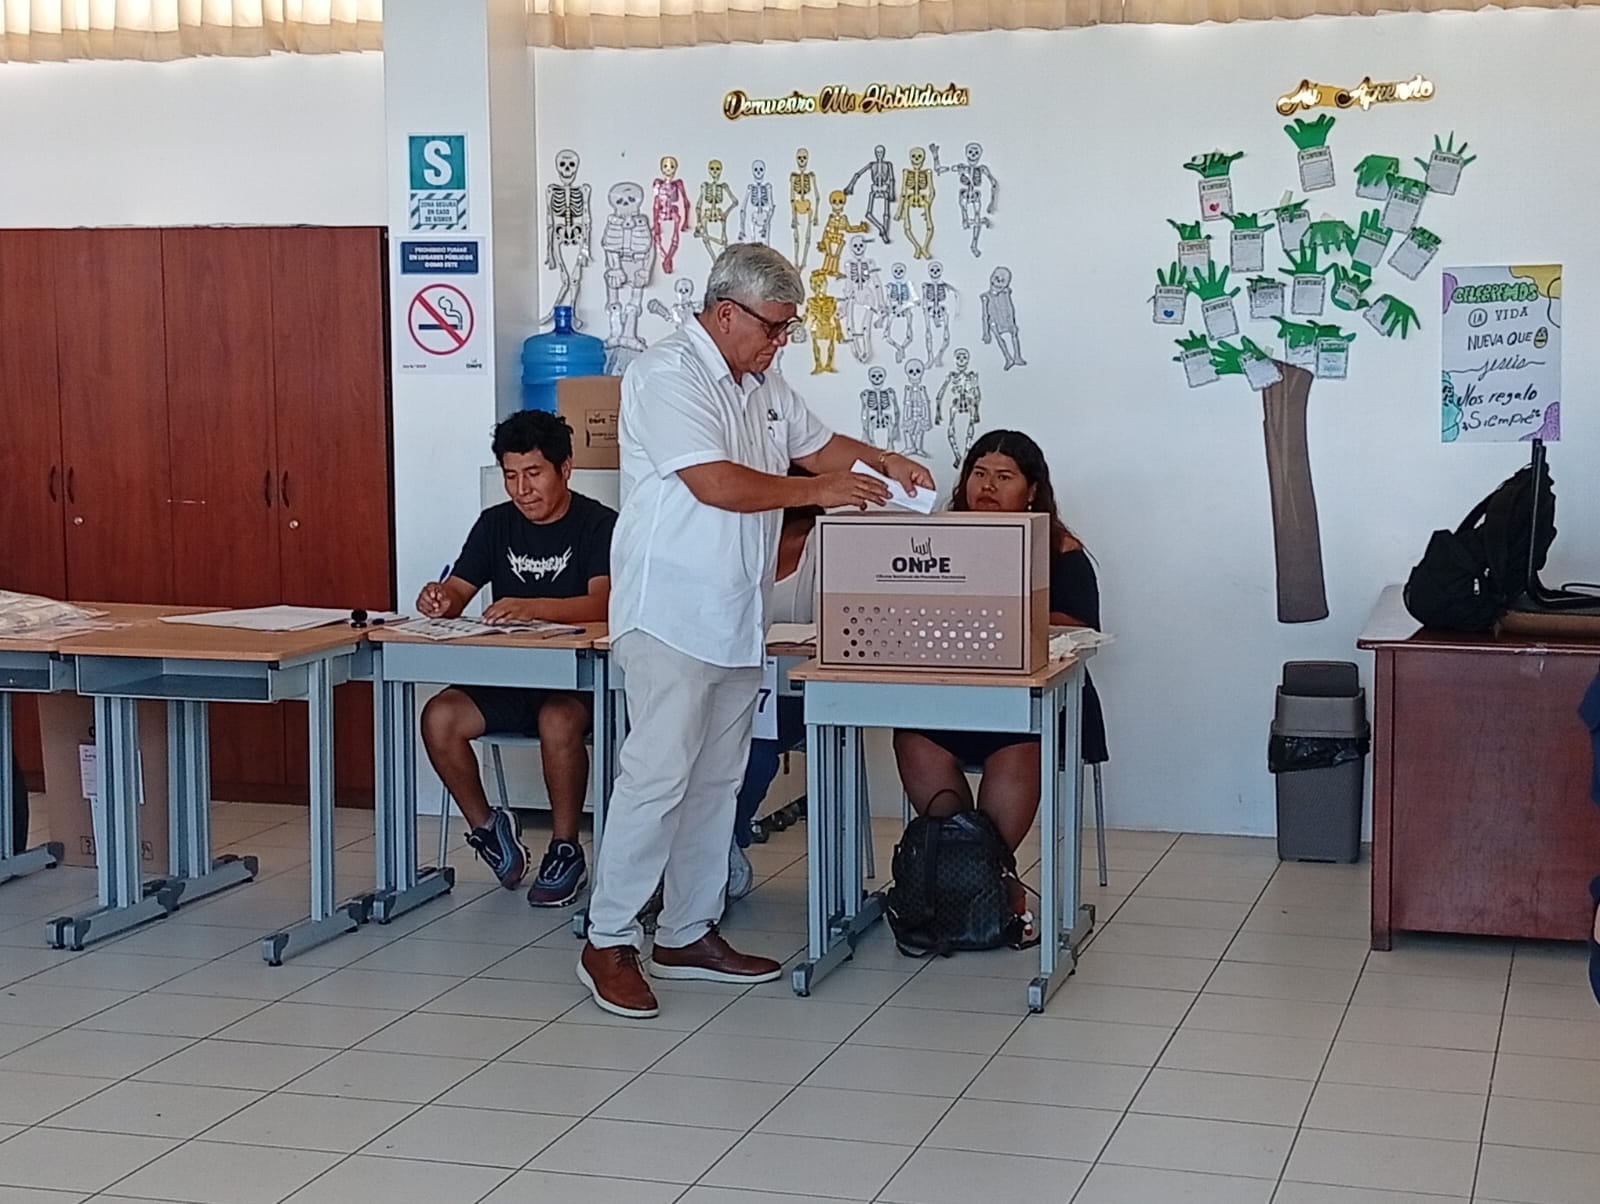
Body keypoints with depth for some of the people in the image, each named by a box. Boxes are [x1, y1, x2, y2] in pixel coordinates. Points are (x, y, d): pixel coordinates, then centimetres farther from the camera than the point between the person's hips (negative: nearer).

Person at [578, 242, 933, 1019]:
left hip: (736, 620, 9)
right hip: (671, 617, -9)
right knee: (657, 777, -9)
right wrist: (819, 492, -15)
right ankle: (608, 943, -1)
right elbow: (716, 483, -22)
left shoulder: (761, 385, 15)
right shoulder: (667, 374, -14)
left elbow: (816, 444, 26)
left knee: (716, 782, 12)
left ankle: (688, 934, 20)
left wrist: (883, 462, 7)